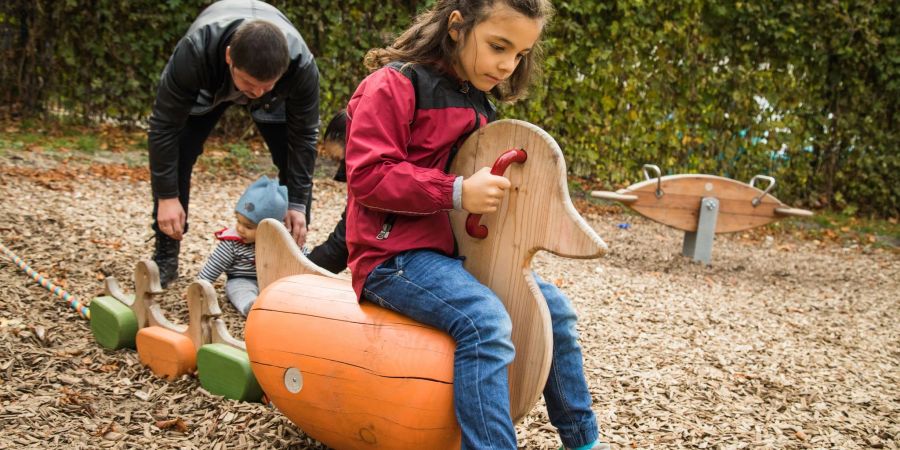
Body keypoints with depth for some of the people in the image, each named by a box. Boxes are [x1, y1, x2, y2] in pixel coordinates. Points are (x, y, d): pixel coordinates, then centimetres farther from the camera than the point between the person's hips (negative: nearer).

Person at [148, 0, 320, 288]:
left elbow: (303, 135, -27)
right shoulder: (194, 52, -46)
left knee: (295, 162, -13)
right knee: (175, 157, -16)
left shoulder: (302, 64, -42)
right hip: (206, 87, -1)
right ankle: (165, 259, -1)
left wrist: (297, 203, -26)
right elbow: (165, 125, -33)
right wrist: (167, 196, -30)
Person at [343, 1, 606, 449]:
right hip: (396, 254, -9)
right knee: (485, 322, -32)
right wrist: (458, 193, -27)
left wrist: (492, 186, 8)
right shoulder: (396, 84, -12)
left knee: (552, 306, 6)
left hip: (454, 250, 9)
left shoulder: (478, 103, 15)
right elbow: (368, 176, -21)